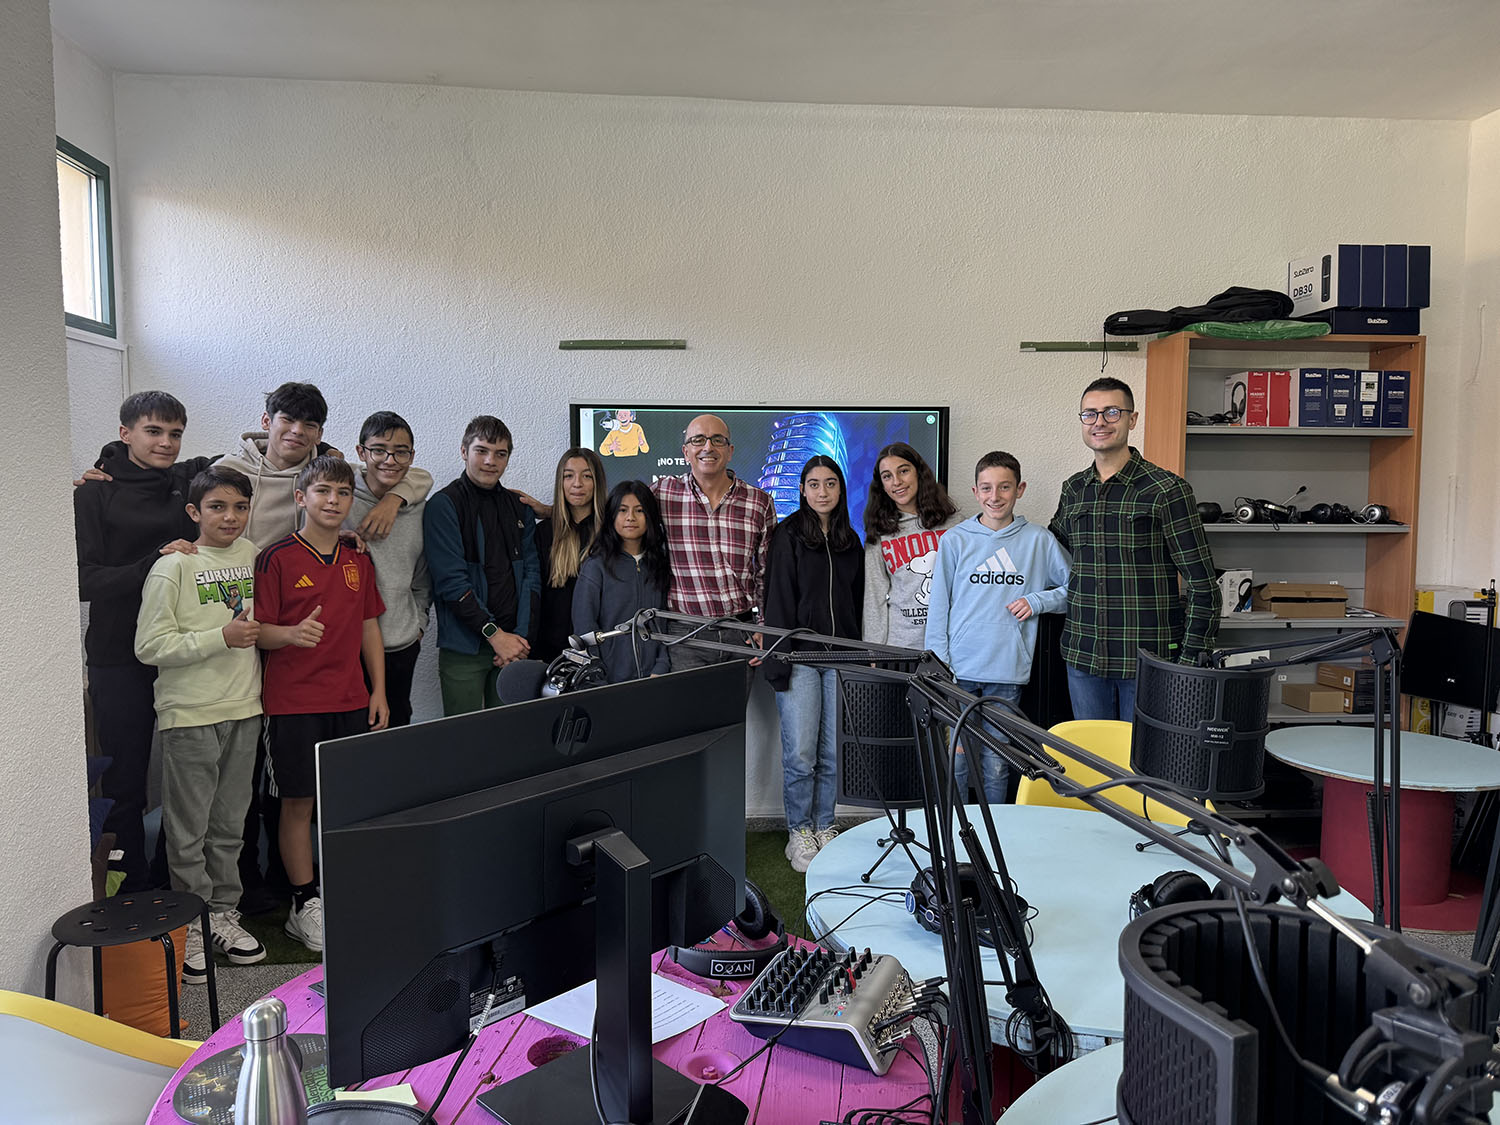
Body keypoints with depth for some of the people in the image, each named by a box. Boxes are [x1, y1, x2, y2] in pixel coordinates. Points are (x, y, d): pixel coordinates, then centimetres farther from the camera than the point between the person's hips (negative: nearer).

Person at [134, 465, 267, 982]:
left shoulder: (252, 555, 7)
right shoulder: (172, 568, -9)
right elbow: (149, 647, -12)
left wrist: (257, 630, 8)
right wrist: (221, 638, -18)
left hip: (243, 710, 5)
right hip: (189, 714, -4)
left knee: (230, 822, 13)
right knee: (188, 828, 3)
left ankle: (223, 911, 26)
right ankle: (190, 925, 17)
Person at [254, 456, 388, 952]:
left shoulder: (358, 560, 11)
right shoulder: (277, 558, -5)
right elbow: (257, 630, -6)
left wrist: (378, 692, 10)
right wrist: (292, 634, -27)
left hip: (351, 701, 4)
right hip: (294, 702, -4)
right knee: (299, 803, 4)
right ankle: (305, 903, 16)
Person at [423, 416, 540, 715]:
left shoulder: (519, 509, 12)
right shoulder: (444, 505, -5)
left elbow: (531, 574, 8)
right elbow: (451, 580, -12)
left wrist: (521, 634, -5)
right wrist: (495, 634, -15)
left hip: (514, 645, 4)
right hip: (463, 648, -4)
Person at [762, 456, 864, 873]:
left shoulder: (850, 540, 14)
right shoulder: (788, 534, -1)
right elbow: (778, 598, -6)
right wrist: (778, 660, -13)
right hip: (800, 658, -4)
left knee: (833, 752, 6)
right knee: (800, 753, -5)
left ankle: (824, 828, 21)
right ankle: (799, 834, 11)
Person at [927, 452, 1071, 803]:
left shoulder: (1039, 540, 5)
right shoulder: (954, 540, 4)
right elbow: (938, 608, 4)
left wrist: (1036, 601, -4)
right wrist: (938, 666, -3)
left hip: (1007, 673, 0)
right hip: (959, 670, 0)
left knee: (995, 767, 8)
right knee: (954, 763, 2)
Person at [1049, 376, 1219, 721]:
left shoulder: (1167, 489, -7)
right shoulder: (1072, 489, 9)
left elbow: (1202, 585, -7)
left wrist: (1190, 660, -11)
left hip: (1148, 661, -5)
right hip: (1082, 658, 5)